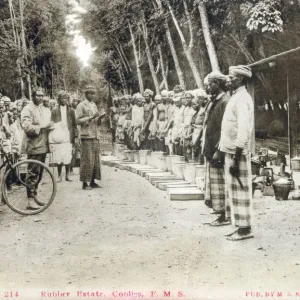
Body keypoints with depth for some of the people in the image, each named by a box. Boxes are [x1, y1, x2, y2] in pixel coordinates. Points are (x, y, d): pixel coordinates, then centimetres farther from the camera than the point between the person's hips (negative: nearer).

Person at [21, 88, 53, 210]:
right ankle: (30, 200, -2)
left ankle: (34, 195, 24)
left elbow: (48, 124, 27)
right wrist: (42, 127, -18)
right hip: (34, 146, -8)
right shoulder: (28, 109, -8)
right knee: (33, 173, -6)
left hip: (43, 145, 8)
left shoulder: (44, 109, 16)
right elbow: (26, 127, -18)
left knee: (39, 173, 13)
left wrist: (50, 124, 4)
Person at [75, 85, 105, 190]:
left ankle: (93, 182, 12)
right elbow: (78, 121, -10)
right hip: (87, 135, -7)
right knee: (87, 160, -7)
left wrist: (100, 118, 1)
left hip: (96, 135, 7)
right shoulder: (81, 106, -2)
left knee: (96, 159, 6)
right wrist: (91, 117, -16)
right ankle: (85, 183, -2)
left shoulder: (94, 105, 19)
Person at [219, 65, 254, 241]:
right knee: (234, 190, 13)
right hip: (231, 151, 10)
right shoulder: (236, 97, 16)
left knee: (240, 190, -3)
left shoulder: (242, 99, -14)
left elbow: (244, 131, -21)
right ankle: (242, 226, 21)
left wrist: (236, 158, -23)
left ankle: (245, 229, 5)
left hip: (238, 153, -10)